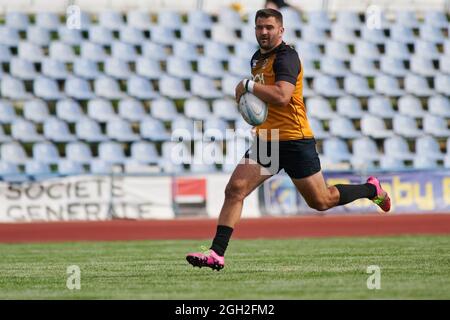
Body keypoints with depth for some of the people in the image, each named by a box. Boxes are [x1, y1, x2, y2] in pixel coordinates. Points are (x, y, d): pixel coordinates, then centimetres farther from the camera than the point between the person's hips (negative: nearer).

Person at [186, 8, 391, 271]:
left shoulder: (286, 56, -15)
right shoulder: (258, 58, 14)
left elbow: (282, 96, -30)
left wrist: (248, 86, -19)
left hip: (294, 141, -8)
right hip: (266, 140, 8)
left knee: (321, 201, 4)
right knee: (235, 189, -9)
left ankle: (371, 189, 29)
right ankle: (217, 254, -11)